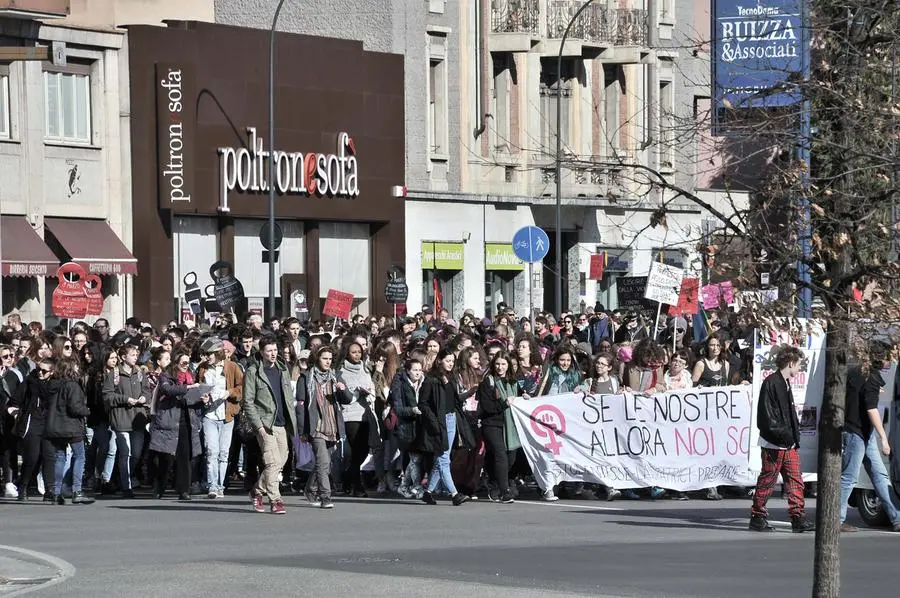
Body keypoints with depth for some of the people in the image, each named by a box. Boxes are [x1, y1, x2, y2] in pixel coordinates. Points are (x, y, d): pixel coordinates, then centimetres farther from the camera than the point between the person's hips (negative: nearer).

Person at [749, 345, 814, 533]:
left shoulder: (785, 384, 19)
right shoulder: (770, 383, -12)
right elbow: (767, 416, -17)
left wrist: (795, 436, 13)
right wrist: (784, 434, -21)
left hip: (789, 444, 9)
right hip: (774, 444, -9)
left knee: (795, 480, 4)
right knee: (767, 481, -2)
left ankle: (798, 518, 3)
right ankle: (757, 518, 6)